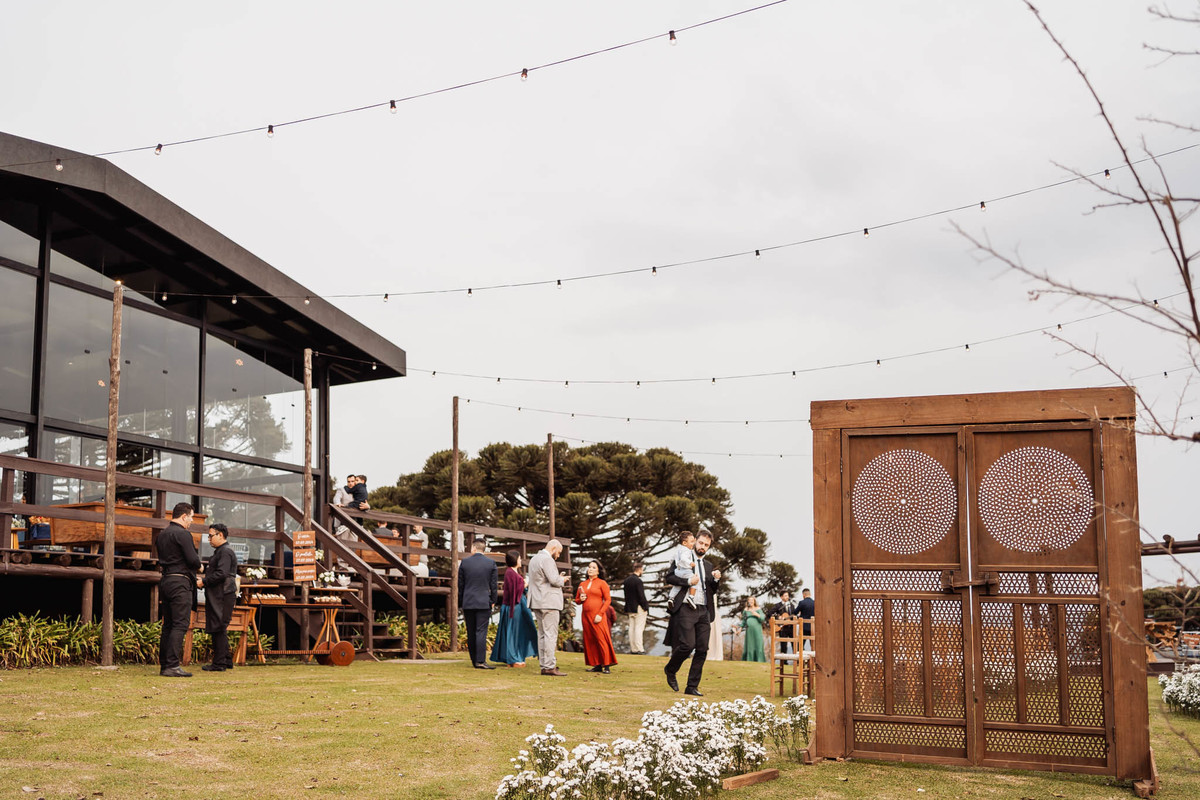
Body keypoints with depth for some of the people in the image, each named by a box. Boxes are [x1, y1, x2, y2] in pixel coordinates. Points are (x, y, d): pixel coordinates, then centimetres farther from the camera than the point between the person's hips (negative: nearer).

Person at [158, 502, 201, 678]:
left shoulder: (162, 534, 17)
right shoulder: (182, 533, -11)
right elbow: (193, 560, -16)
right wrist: (199, 565, 7)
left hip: (165, 581, 9)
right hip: (180, 582, -9)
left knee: (168, 625, 10)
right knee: (180, 624, -10)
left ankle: (164, 665, 11)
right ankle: (172, 665, -15)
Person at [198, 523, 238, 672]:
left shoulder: (226, 552, -12)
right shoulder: (220, 551, 22)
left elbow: (221, 574, -21)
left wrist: (204, 582, -14)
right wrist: (205, 577, 12)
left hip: (223, 596, -11)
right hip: (217, 597, 11)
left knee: (219, 629, -9)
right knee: (219, 630, 13)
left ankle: (219, 663, -7)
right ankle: (226, 661, 18)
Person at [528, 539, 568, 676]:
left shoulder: (534, 559, 19)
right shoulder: (547, 559, -13)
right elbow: (554, 580, -21)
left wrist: (558, 577, 18)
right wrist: (562, 580, 0)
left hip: (537, 603, 10)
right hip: (549, 602, -10)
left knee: (542, 634, 11)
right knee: (550, 634, -9)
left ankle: (544, 665, 12)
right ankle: (550, 666, -12)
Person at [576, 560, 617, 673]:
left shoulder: (602, 583, 2)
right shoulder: (582, 584, 16)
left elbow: (608, 600, -4)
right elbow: (576, 600, 23)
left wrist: (600, 614, -14)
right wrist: (581, 599, -1)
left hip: (597, 616, -5)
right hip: (586, 615, 5)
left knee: (601, 639, -10)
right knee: (590, 641, 2)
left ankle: (607, 666, -9)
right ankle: (597, 665, 6)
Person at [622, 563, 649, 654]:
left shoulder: (626, 580, 9)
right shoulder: (638, 581, -16)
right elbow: (641, 596, -18)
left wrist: (628, 605, 18)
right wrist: (646, 607, -9)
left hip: (630, 608, 8)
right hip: (638, 608, -8)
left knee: (631, 628, 9)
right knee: (639, 628, -6)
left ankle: (633, 648, 11)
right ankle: (639, 649, -7)